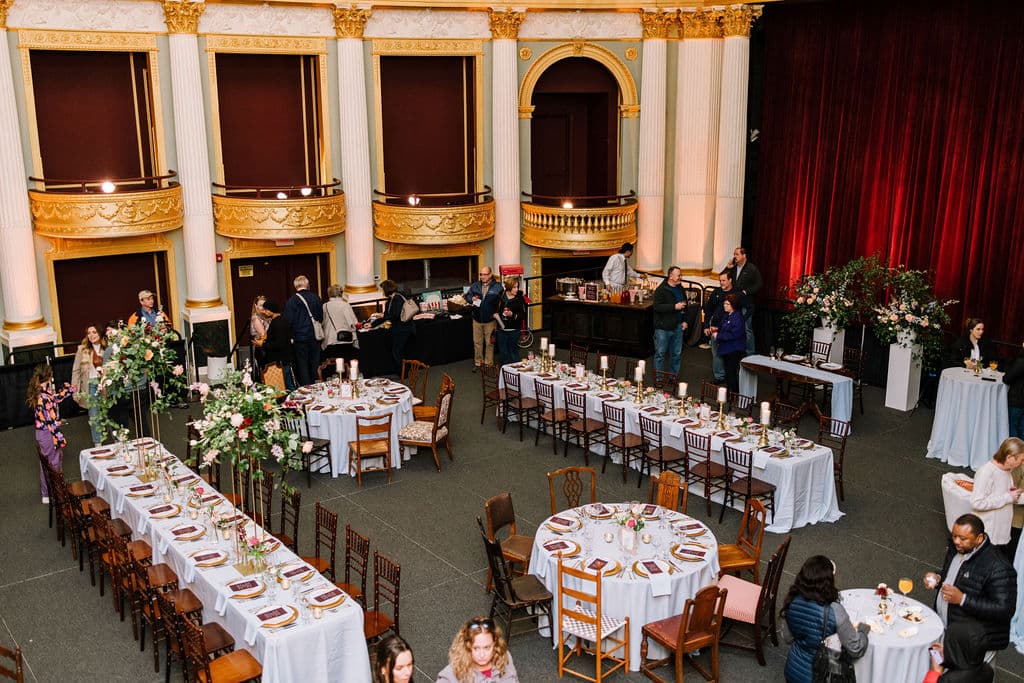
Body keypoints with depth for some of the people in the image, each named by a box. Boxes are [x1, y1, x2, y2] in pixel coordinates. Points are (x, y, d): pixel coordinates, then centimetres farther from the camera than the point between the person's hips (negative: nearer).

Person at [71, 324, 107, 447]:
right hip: (91, 385, 0)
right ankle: (98, 444, 14)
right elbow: (76, 371, 3)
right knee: (94, 416, 4)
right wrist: (75, 391, -1)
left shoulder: (107, 349, 1)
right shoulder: (82, 349, 2)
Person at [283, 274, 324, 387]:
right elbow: (322, 317, 7)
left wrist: (290, 336, 0)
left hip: (300, 337, -3)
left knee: (302, 365, 3)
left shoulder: (291, 301, -9)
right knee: (315, 364, 10)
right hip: (315, 336, 3)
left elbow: (288, 321, -9)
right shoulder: (316, 298, 0)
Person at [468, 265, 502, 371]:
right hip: (477, 319, 3)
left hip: (490, 320, -3)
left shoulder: (497, 287, -8)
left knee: (489, 343, 8)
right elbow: (468, 296, 11)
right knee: (477, 342, 12)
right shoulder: (475, 286, 4)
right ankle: (478, 362, 25)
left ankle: (488, 363, 20)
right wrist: (472, 299, -12)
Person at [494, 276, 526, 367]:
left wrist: (512, 315, -23)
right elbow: (496, 308, 20)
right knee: (502, 352, 10)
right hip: (501, 329, 3)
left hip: (513, 330, -3)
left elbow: (523, 315, -10)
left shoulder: (519, 298, -7)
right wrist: (495, 314, 0)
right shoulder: (501, 296, 3)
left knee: (513, 353, 4)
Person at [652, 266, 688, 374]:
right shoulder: (661, 290, -11)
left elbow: (684, 305, 24)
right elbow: (657, 307, -21)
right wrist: (675, 307, -24)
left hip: (677, 327, 7)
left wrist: (684, 320, 14)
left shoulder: (680, 289, 12)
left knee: (676, 353, 13)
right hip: (663, 328, -7)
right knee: (660, 353, -1)